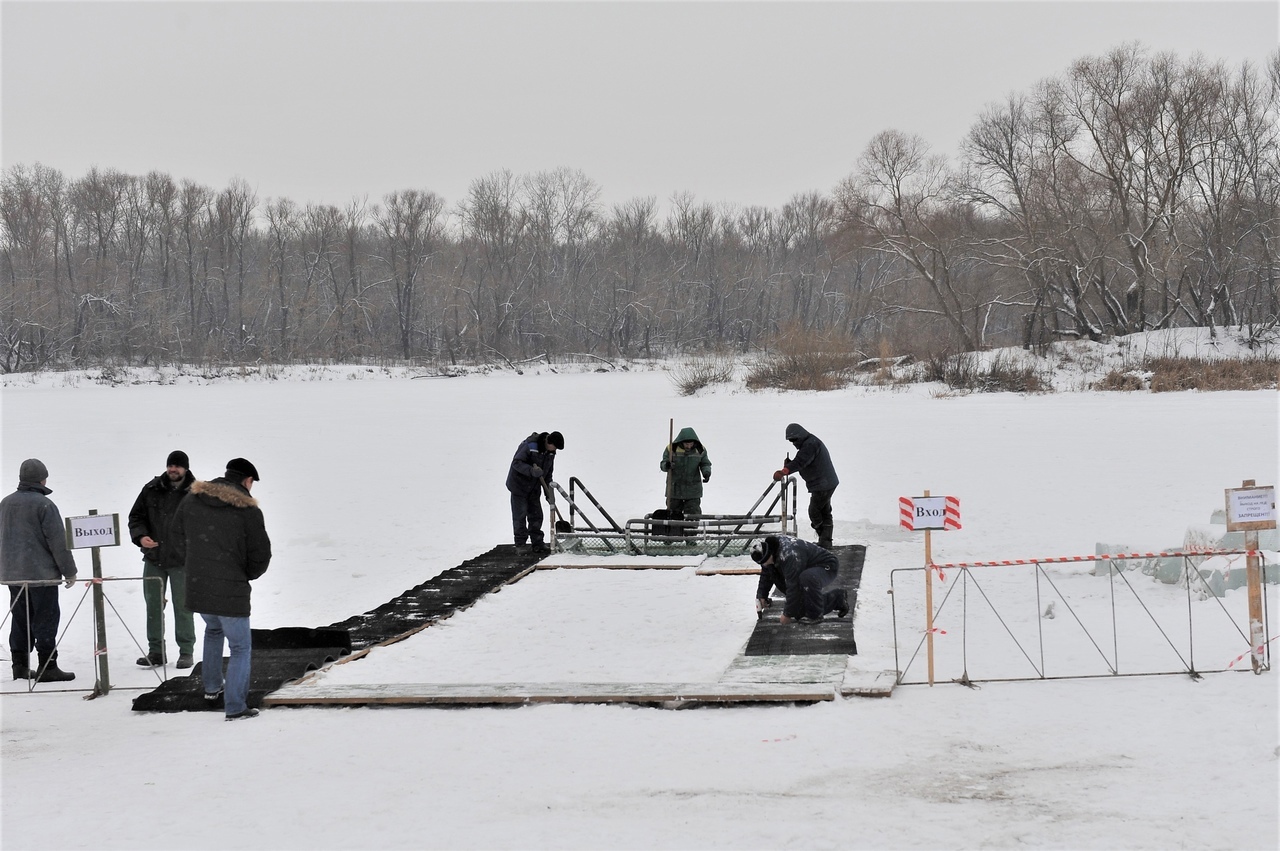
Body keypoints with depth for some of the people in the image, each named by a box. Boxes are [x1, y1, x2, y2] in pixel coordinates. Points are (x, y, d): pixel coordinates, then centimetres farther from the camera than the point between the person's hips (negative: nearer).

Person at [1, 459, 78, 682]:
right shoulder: (44, 504, -14)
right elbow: (58, 541, -14)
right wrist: (69, 571, -7)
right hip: (41, 572, -7)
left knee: (20, 620, 13)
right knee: (45, 619, -4)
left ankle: (20, 665, 16)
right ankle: (47, 667, -5)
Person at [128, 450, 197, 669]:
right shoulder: (151, 490, 4)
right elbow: (136, 516, 10)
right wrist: (140, 536, -8)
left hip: (182, 561, -3)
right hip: (153, 559, 4)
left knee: (182, 606, 1)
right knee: (153, 605, 8)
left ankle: (186, 651, 11)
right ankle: (155, 651, 16)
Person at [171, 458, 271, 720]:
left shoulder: (193, 499, 4)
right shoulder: (248, 510, -11)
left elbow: (176, 535, 15)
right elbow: (261, 554, -8)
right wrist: (247, 575, 12)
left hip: (196, 587, 6)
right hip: (231, 591, -6)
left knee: (213, 630, 32)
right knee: (240, 647, 6)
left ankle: (211, 688, 39)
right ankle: (235, 707, 1)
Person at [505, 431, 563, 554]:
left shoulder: (550, 452, 1)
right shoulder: (529, 446, -23)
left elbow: (548, 473, 10)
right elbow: (516, 463, -25)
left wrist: (549, 493, 6)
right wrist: (531, 471, -40)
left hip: (534, 488, 7)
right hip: (519, 485, -7)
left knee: (536, 515, 5)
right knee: (520, 515, -4)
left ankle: (537, 544, 10)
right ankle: (520, 544, 3)